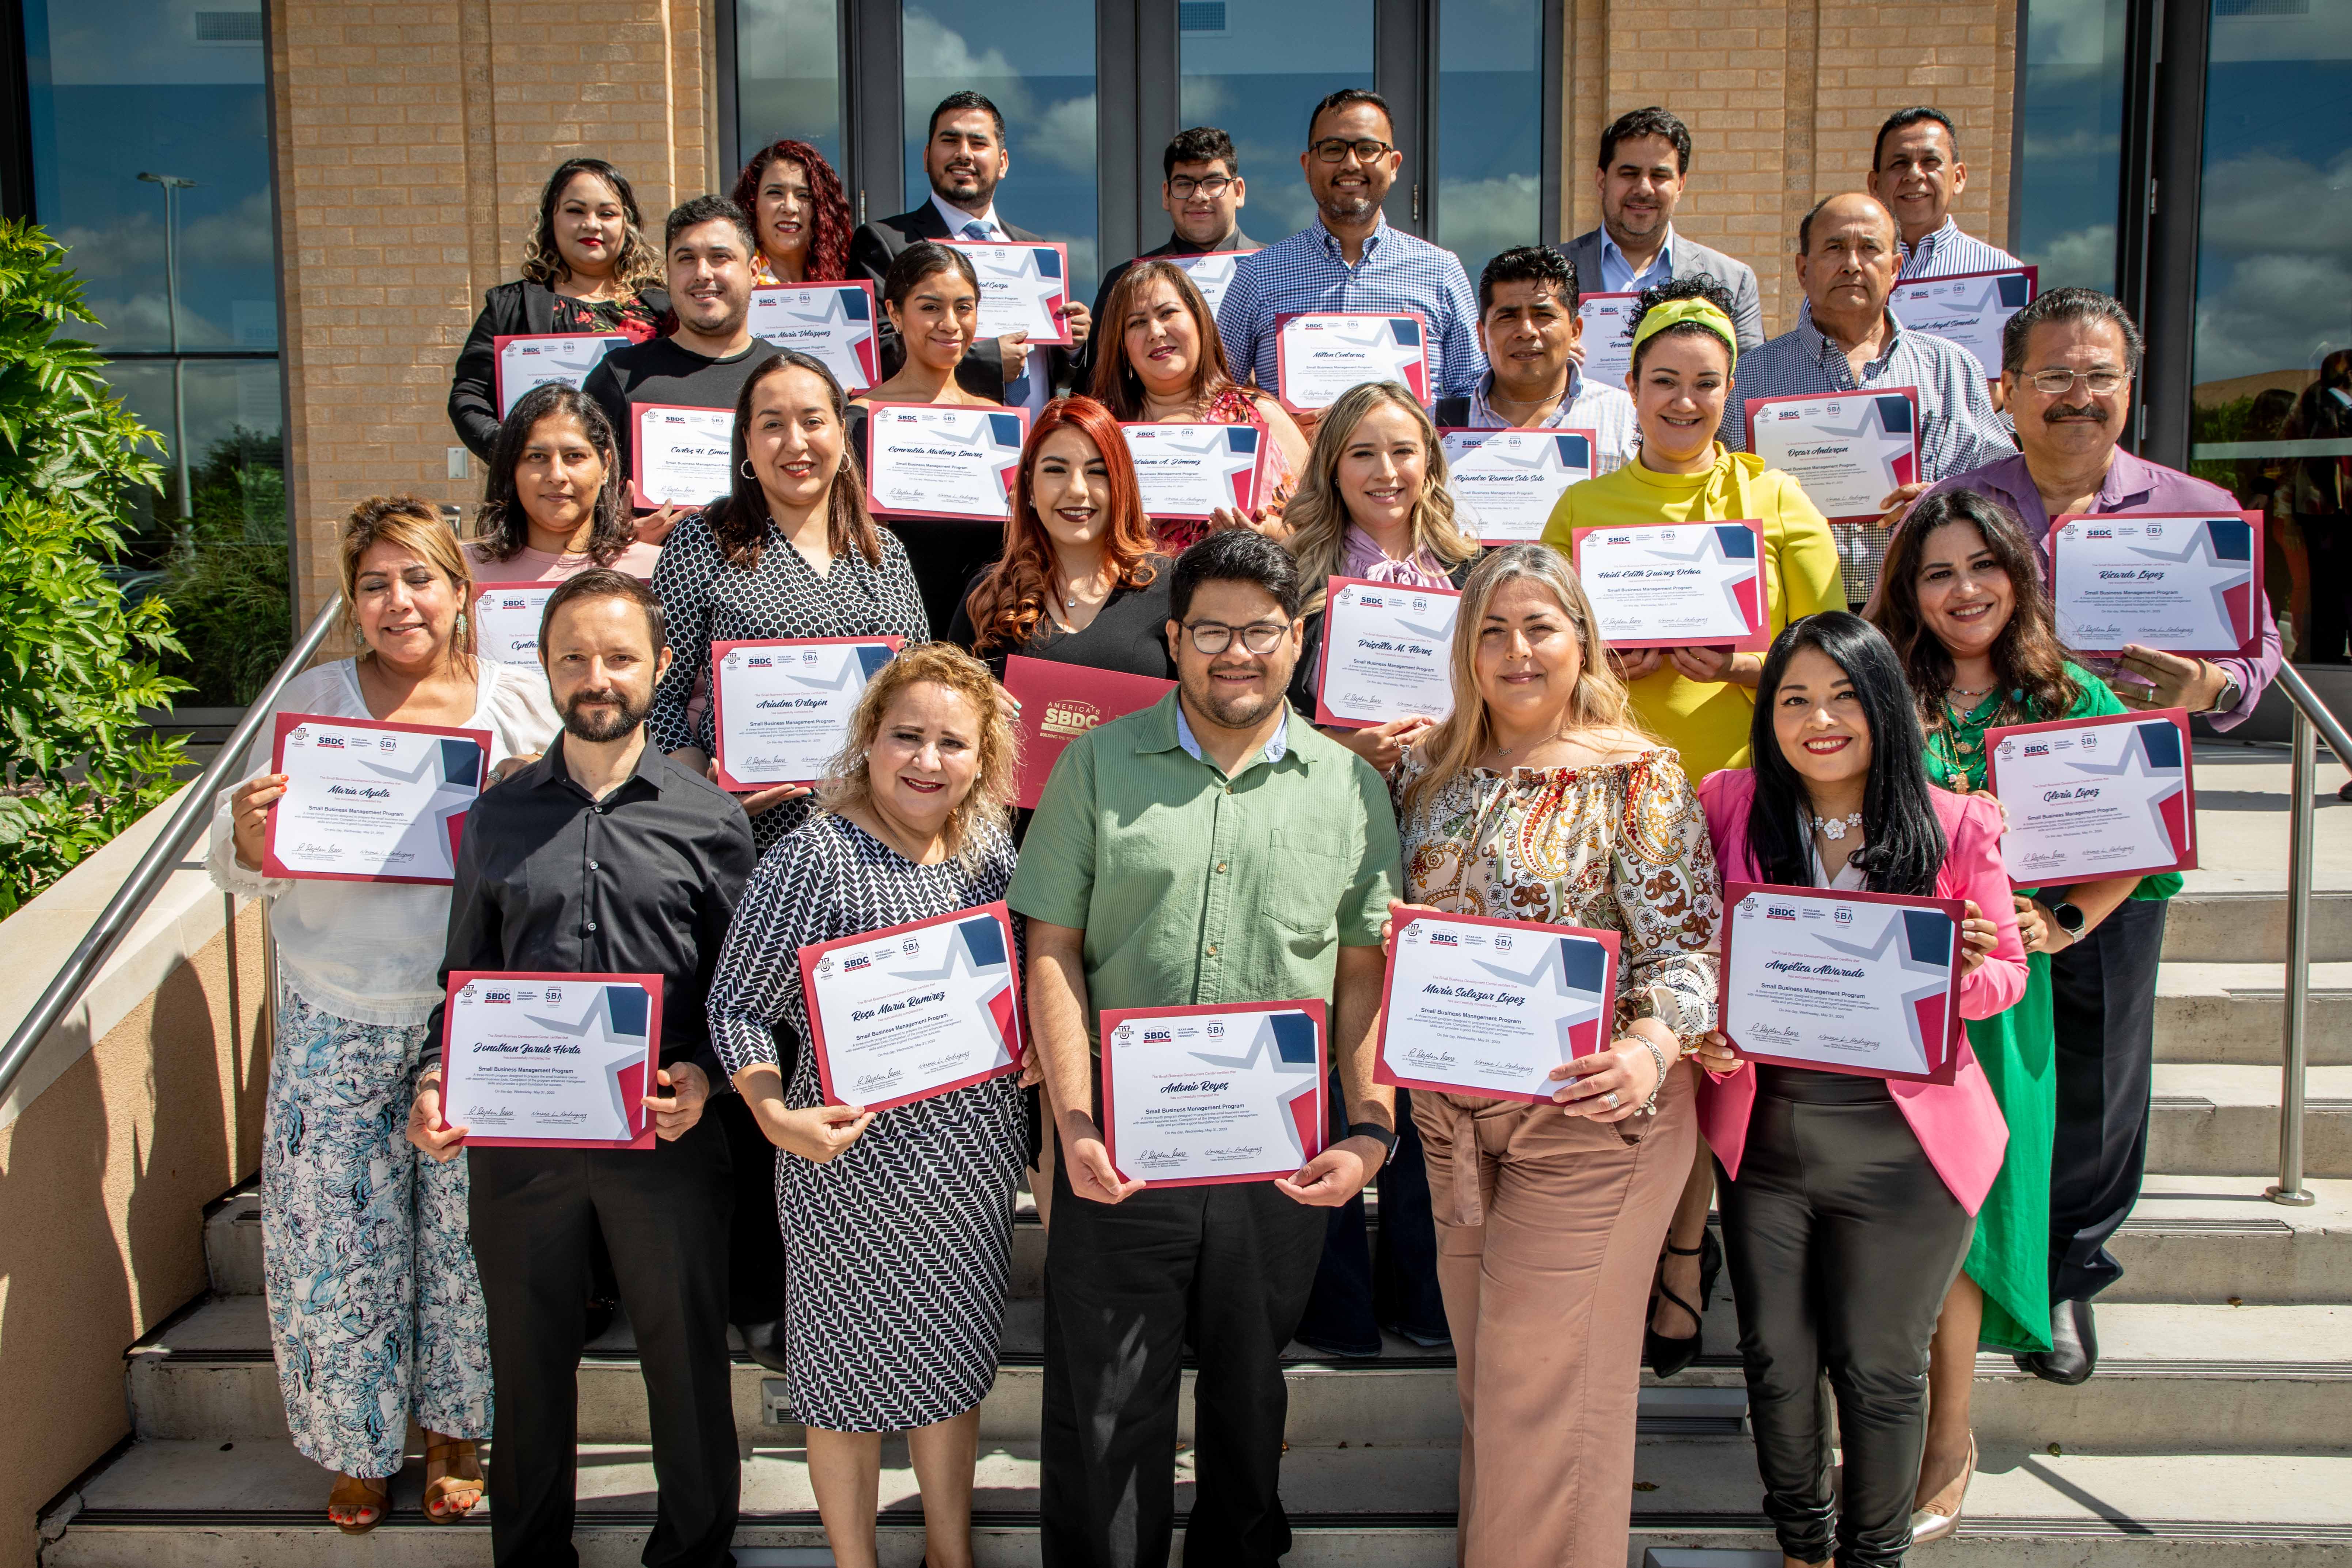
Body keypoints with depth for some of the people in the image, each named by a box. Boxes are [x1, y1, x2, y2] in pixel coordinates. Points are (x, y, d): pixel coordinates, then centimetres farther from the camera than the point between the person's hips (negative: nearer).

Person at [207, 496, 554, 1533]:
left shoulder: (517, 704, 0)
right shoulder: (310, 703, 1)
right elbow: (243, 875, 2)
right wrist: (246, 833, -20)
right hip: (339, 1021, 1)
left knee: (471, 1229, 8)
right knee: (333, 1233, 7)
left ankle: (454, 1430, 31)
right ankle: (357, 1446, 30)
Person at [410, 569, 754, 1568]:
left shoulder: (708, 818, 0)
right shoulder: (497, 819, 7)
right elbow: (464, 979, 11)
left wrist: (702, 1076, -15)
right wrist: (437, 1084, -4)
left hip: (664, 1137, -2)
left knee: (687, 1362, 10)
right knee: (529, 1365, 16)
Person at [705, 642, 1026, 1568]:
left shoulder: (990, 849, 2)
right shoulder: (817, 858, -16)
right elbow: (738, 1005, -14)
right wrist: (776, 1116, -27)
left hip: (975, 1159, 6)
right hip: (854, 1158, -6)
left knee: (955, 1356, 20)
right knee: (854, 1367, 11)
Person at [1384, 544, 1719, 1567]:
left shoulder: (1639, 779, -10)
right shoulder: (1430, 770, 4)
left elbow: (1684, 944, -15)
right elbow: (1392, 921, 15)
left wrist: (1649, 1050, -31)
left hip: (1587, 1109, -5)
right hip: (1451, 1107, 5)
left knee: (1546, 1374, 4)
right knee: (1481, 1361, 19)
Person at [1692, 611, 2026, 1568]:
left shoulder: (1957, 828, -6)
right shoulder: (1730, 807, -3)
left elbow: (2007, 977, 3)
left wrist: (1967, 972, -20)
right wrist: (1702, 1033, -13)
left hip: (1901, 1144, -1)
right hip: (1762, 1132, 2)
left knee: (1879, 1370, 13)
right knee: (1776, 1362, 15)